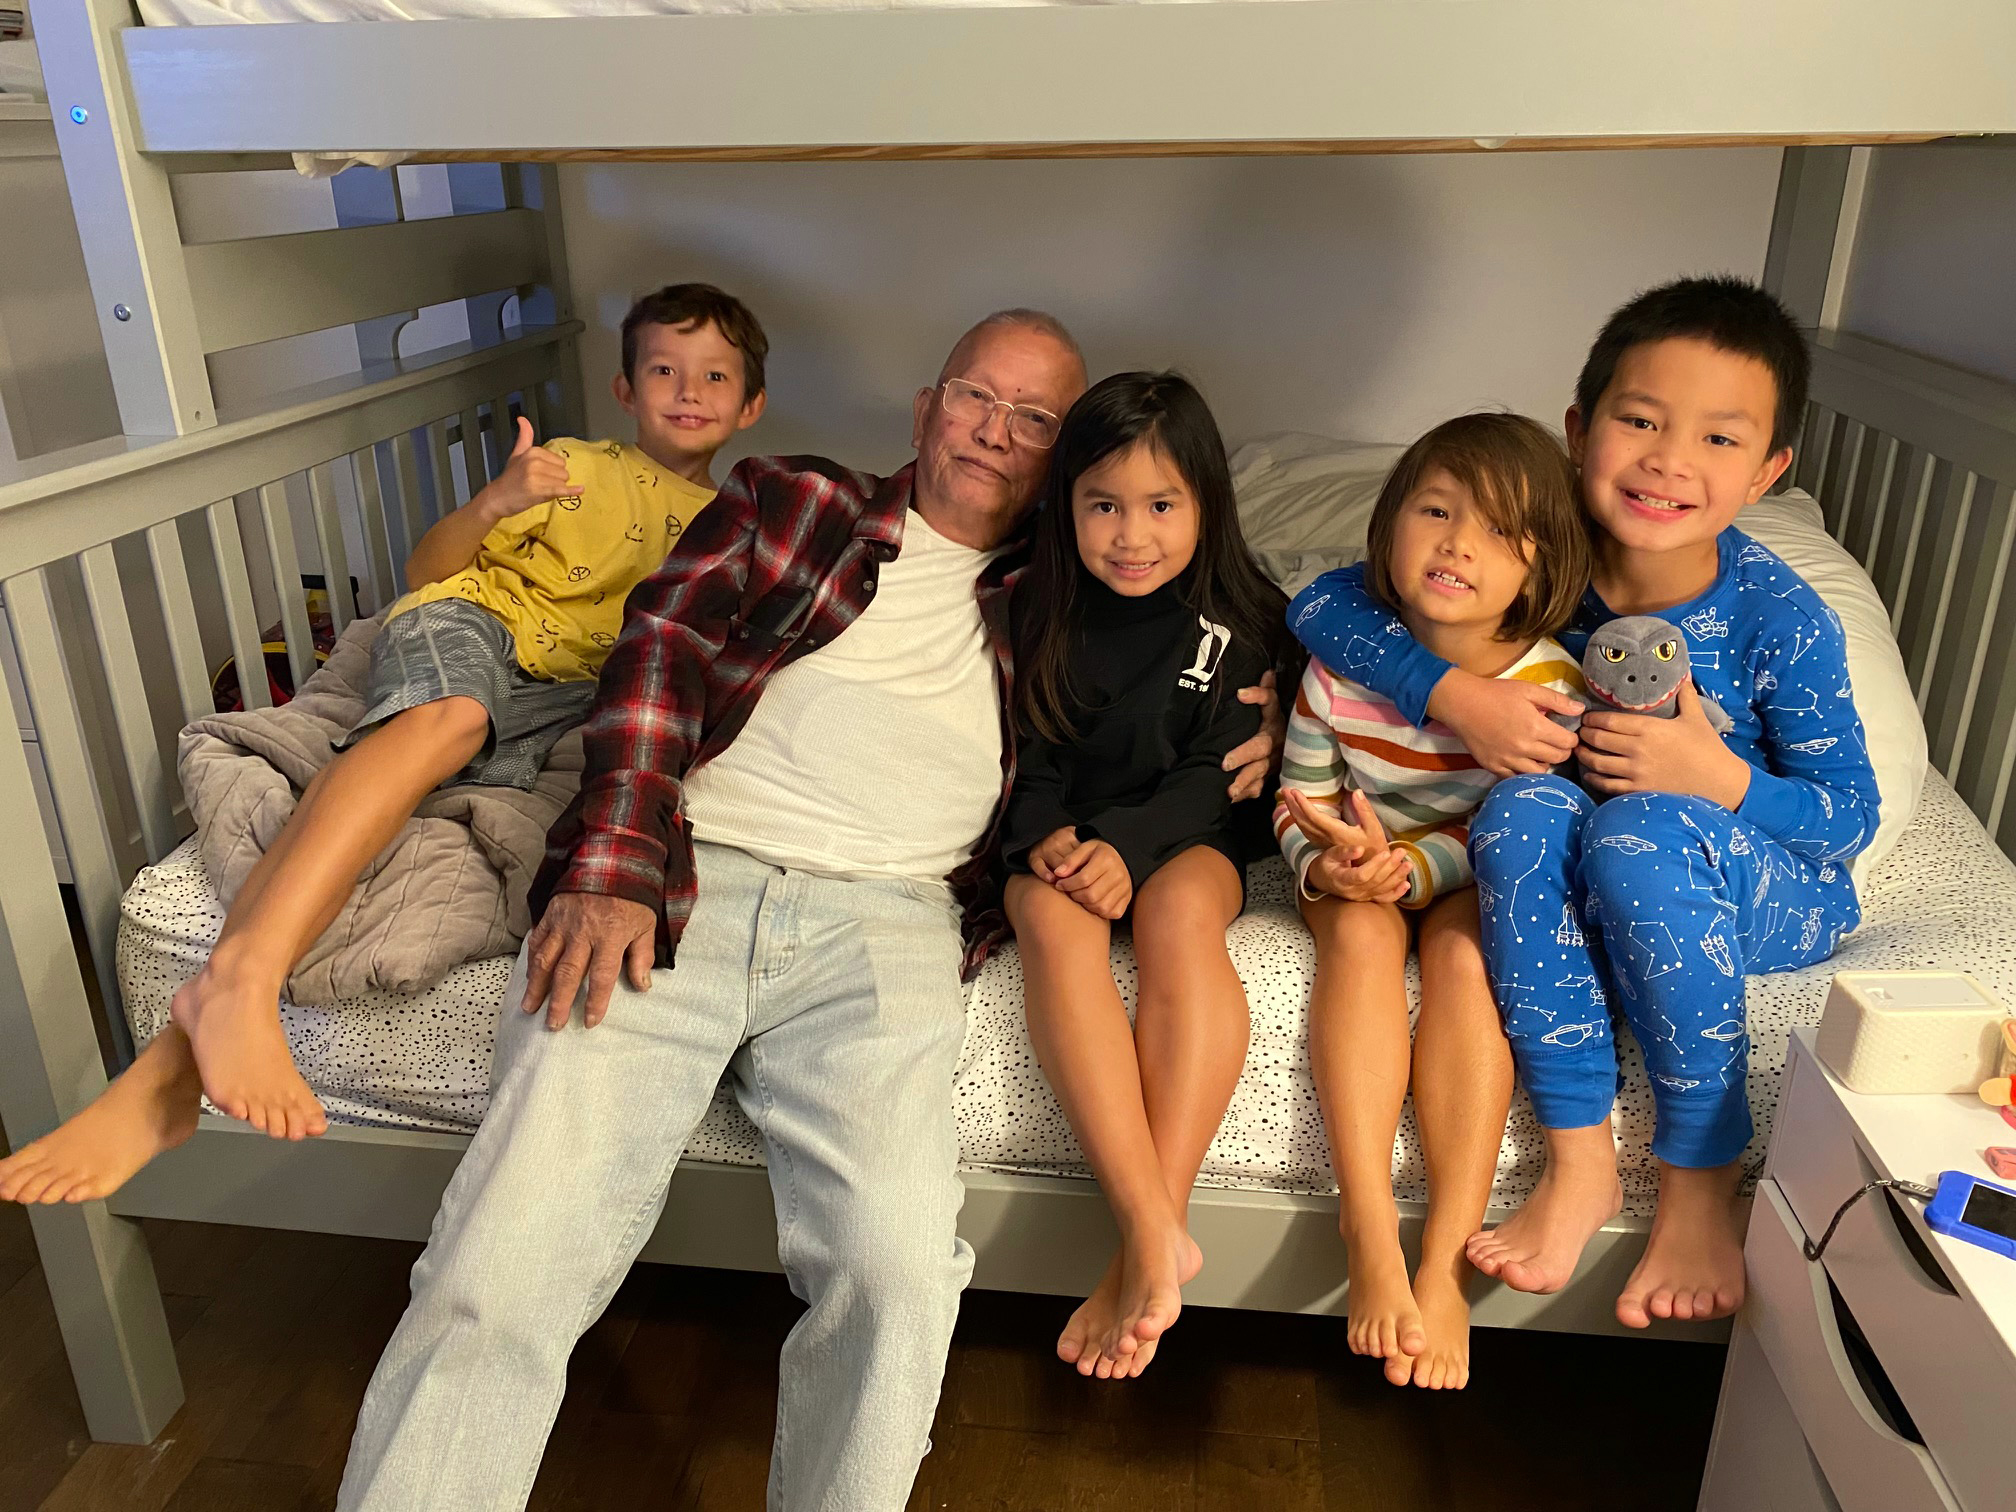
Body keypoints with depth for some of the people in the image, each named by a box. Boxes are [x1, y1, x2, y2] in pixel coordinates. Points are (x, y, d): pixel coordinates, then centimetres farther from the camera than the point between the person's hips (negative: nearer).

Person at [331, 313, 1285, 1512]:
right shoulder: (792, 502, 21)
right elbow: (663, 647, 8)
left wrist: (1249, 731, 5)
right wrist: (610, 870, -7)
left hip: (884, 918, 1)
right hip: (683, 883, 0)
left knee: (900, 1270, -24)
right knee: (496, 1277, -17)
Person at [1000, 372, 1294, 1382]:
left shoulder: (1243, 620, -1)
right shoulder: (1043, 613, 6)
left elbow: (1215, 774, -6)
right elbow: (1031, 754, 6)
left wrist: (1127, 845, -23)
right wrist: (1046, 836, -16)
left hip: (1185, 837, -1)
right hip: (1063, 836, 2)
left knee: (1180, 910, -37)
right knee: (1050, 918, -33)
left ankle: (1154, 1234, -38)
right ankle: (1152, 1232, -41)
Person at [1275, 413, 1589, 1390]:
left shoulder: (1550, 684, -17)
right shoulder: (1342, 665, -13)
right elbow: (1299, 797, -3)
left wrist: (1409, 866, -31)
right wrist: (1324, 863, -24)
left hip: (1476, 882, -1)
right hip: (1358, 878, 1)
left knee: (1465, 947, -32)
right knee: (1360, 934, -31)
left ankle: (1445, 1260, -29)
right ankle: (1370, 1233, -32)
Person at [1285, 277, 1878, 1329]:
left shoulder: (1781, 619, -18)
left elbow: (1851, 818, -10)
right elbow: (1325, 603, -13)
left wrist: (1718, 776, -30)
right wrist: (1452, 692, -29)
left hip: (1775, 895, -2)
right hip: (1595, 893, 2)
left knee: (1637, 833, -35)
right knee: (1524, 808, -31)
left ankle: (1702, 1177, -17)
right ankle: (1580, 1159, -23)